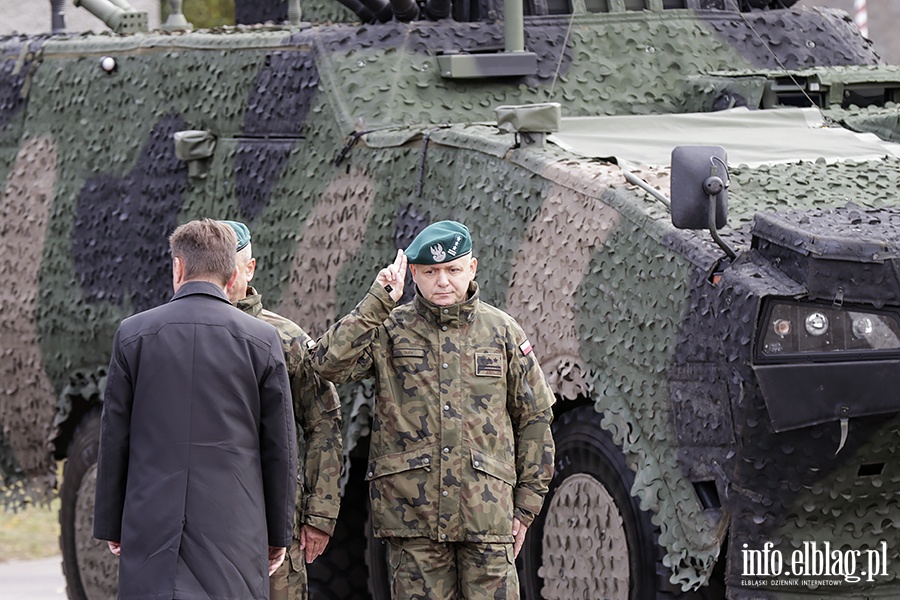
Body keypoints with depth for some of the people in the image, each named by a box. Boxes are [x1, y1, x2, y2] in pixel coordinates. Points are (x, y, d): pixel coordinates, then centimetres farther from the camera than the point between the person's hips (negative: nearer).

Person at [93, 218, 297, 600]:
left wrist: (110, 524, 14)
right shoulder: (262, 340, 1)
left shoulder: (133, 335, 2)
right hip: (234, 525, 0)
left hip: (151, 525, 0)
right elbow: (279, 446, 4)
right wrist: (278, 532, 13)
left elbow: (114, 440, 5)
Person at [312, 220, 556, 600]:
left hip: (487, 511, 1)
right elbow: (330, 363, -14)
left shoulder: (502, 332, 8)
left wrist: (527, 504, 9)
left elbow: (535, 418, 13)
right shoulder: (389, 331, 4)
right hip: (410, 509, 0)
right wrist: (378, 301, -13)